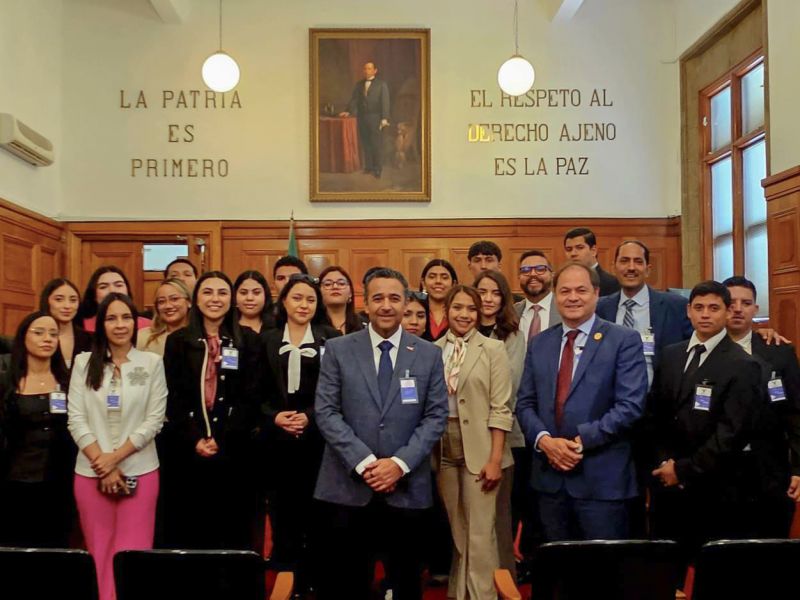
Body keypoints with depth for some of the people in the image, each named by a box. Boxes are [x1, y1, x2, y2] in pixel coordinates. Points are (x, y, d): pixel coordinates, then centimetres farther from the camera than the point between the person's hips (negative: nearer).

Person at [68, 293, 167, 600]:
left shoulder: (152, 362, 1)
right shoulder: (84, 362, 5)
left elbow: (154, 420, -3)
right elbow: (76, 419, -1)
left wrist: (116, 457, -10)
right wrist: (102, 464, -9)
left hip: (139, 471, -1)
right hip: (91, 472, 2)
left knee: (133, 555, 0)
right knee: (99, 553, 8)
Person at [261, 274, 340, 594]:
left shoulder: (330, 338, 3)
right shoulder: (267, 340, 8)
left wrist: (309, 416, -14)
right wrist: (274, 416, -10)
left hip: (318, 437, -1)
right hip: (278, 439, 2)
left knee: (316, 511, 2)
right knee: (283, 511, 4)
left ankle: (314, 578, 15)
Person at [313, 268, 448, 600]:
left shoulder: (429, 354, 5)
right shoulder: (338, 350, 2)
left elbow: (436, 415, 1)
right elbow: (326, 412, -4)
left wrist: (400, 463, -11)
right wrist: (364, 463, -13)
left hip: (407, 488, 1)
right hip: (348, 486, -1)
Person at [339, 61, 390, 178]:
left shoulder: (381, 84, 3)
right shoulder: (359, 85, 14)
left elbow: (385, 102, -4)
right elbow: (354, 100, 11)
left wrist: (384, 118, -13)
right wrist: (348, 111, -7)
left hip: (375, 118, -4)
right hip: (362, 118, 4)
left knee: (377, 144, -5)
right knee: (365, 143, 5)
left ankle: (377, 169, -1)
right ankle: (368, 167, 13)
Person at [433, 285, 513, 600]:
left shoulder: (493, 349, -4)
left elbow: (500, 409, -7)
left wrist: (495, 459, -12)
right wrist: (426, 449, 2)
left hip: (478, 447, -3)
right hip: (443, 447, 4)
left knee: (479, 532, -1)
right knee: (455, 530, 14)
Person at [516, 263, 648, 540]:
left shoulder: (624, 340, -3)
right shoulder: (539, 343, 12)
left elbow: (630, 405, -12)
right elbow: (524, 403, 9)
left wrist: (581, 441, -16)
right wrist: (544, 440, -10)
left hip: (602, 478, -4)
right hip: (550, 476, 4)